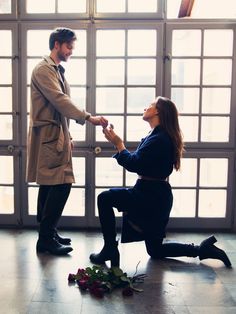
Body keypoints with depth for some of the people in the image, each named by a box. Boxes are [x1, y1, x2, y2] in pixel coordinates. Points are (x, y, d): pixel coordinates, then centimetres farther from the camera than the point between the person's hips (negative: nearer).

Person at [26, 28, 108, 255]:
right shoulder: (43, 69, -9)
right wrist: (89, 118, -28)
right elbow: (59, 100, -22)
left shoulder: (58, 70, 20)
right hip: (48, 136, -9)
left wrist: (67, 135, 18)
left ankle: (47, 233, 21)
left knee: (50, 185, 12)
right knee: (61, 185, -13)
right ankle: (45, 239, -4)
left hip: (56, 136, 10)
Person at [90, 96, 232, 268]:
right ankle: (202, 249, 18)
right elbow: (137, 160, 13)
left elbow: (134, 164, -22)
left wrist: (118, 143, -11)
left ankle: (110, 250, -2)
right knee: (155, 250, 18)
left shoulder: (158, 138, -18)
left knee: (105, 198, -7)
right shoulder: (163, 136, 14)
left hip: (150, 196, -10)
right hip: (157, 196, 10)